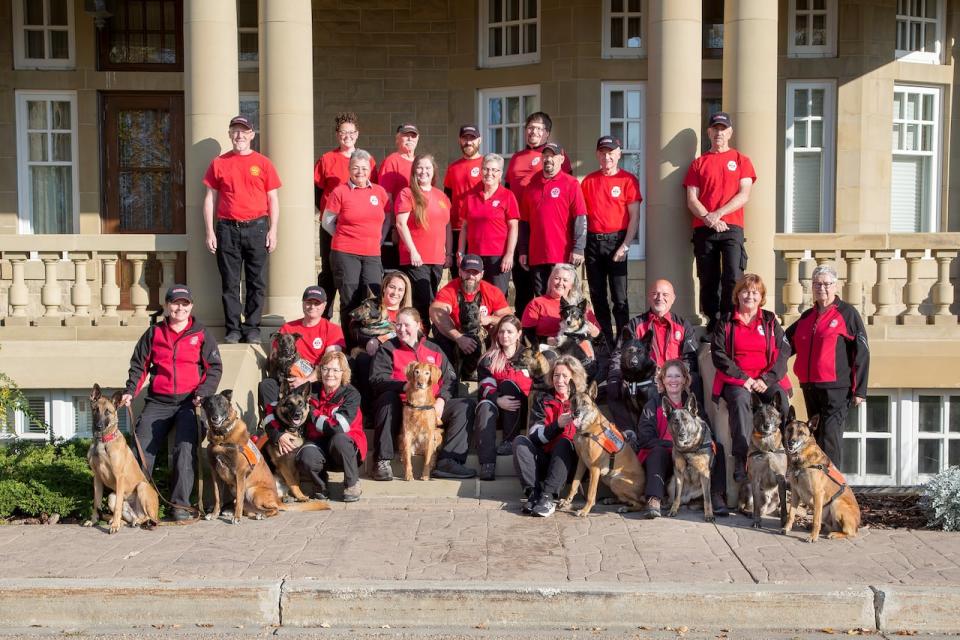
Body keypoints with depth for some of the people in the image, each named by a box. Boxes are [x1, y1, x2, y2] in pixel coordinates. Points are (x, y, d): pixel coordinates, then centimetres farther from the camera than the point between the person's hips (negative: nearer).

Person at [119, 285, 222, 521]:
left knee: (185, 451, -15)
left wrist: (203, 393, -13)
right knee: (142, 448, -5)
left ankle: (180, 504, -7)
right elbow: (139, 365, 14)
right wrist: (130, 391, -1)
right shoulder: (154, 333, 11)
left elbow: (215, 368, 2)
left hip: (190, 402, -2)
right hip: (158, 402, 3)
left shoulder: (201, 334, 6)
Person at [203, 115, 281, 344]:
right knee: (229, 282, 3)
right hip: (227, 230, 1)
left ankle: (252, 328, 9)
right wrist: (210, 232, 2)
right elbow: (210, 198, 9)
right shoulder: (219, 163, 9)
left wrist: (273, 230, -2)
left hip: (257, 228, -1)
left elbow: (273, 199, 7)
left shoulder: (263, 163, 7)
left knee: (256, 282, 1)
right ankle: (233, 329, 10)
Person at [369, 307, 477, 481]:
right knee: (387, 397, -35)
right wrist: (407, 386, -23)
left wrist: (441, 399, -11)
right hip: (400, 407, -3)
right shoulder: (388, 348, 8)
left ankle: (447, 460, -28)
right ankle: (383, 460, -29)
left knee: (467, 405, -15)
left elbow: (450, 379, 10)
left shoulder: (433, 349, 17)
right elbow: (377, 379, -7)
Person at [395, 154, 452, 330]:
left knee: (432, 302, 9)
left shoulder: (442, 196, 15)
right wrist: (413, 251, -14)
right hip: (416, 259, -6)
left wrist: (449, 252, 13)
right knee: (424, 302, -11)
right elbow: (401, 224, -9)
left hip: (437, 259, 6)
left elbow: (447, 225, 19)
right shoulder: (407, 193, -1)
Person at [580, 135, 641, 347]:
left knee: (619, 298, -5)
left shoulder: (628, 180, 0)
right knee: (597, 296, 8)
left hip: (616, 240, -4)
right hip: (593, 241, 4)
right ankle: (605, 342, 18)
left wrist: (625, 246, -13)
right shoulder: (588, 181, 10)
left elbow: (634, 216, -4)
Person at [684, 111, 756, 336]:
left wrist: (718, 214, -12)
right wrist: (708, 218, -11)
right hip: (703, 230, 2)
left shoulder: (741, 160, 11)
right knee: (708, 281, 3)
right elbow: (691, 199, 5)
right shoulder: (698, 163, 14)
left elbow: (744, 195, 0)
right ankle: (712, 325, 9)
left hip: (732, 227, -2)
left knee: (733, 278, -13)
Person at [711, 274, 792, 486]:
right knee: (741, 400, -34)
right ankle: (741, 459, -37)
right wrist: (743, 378, -9)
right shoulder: (726, 322, 10)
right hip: (735, 380, -1)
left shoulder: (770, 320, 14)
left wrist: (766, 379, -9)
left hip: (766, 379, 1)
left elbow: (783, 351, 5)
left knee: (781, 400, -31)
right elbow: (718, 354, 1)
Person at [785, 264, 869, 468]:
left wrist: (859, 390, -9)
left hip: (836, 388, -6)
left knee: (830, 438, -10)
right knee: (816, 437, 14)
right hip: (809, 387, 6)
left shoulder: (847, 313, -1)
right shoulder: (806, 317, 16)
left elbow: (861, 353, -4)